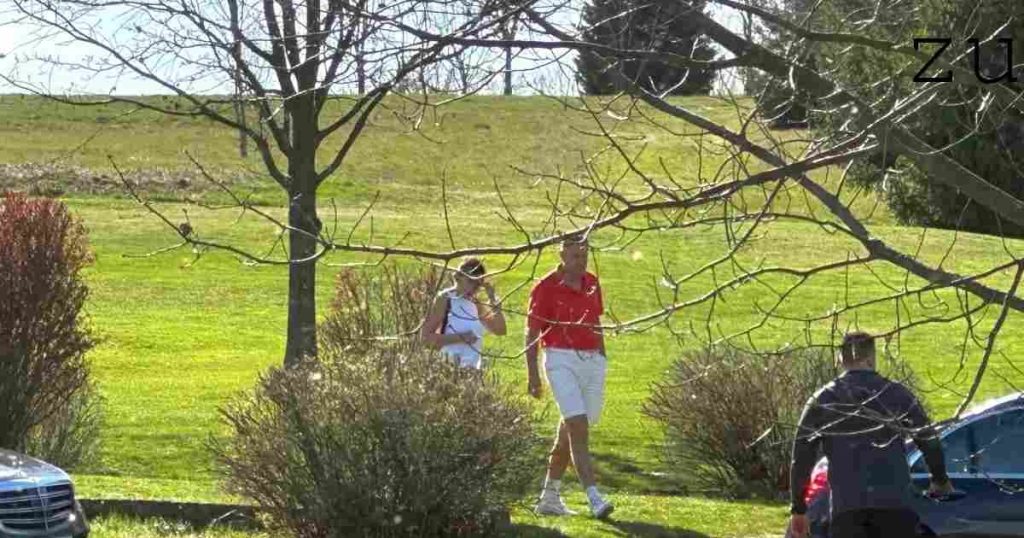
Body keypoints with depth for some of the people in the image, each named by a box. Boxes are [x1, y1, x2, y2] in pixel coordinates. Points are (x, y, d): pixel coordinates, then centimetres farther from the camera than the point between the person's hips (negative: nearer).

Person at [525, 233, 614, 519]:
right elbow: (531, 332, -5)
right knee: (579, 428, -17)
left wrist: (602, 361, 20)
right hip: (561, 361, -6)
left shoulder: (592, 284, 11)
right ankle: (594, 498, -23)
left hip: (591, 361, 6)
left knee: (569, 430, 12)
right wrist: (533, 375, -9)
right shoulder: (546, 287, -7)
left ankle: (550, 495, 23)